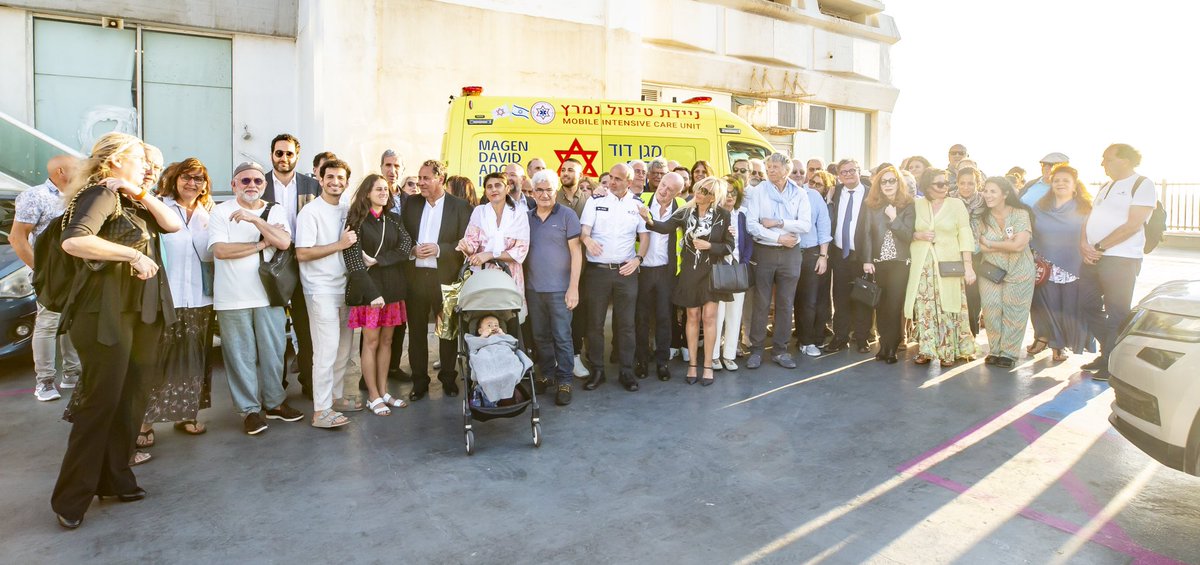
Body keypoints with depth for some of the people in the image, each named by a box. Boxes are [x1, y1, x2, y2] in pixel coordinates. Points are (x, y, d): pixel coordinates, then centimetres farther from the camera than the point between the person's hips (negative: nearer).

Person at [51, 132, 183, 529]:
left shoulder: (127, 199, 16)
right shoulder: (101, 193, -12)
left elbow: (173, 224, 7)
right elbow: (73, 241, -28)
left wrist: (141, 194, -3)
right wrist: (133, 254, -24)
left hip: (140, 310, 9)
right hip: (106, 312, -9)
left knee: (127, 400, 12)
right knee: (102, 402, -4)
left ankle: (115, 478, 23)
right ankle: (72, 497, 8)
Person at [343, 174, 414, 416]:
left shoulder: (393, 219, 9)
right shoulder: (357, 220, -6)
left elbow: (406, 246, -4)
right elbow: (352, 259, -13)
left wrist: (377, 260, -15)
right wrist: (371, 292, -21)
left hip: (392, 287, 5)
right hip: (369, 287, -5)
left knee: (387, 340, 10)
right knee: (371, 341, 0)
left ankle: (383, 391, 19)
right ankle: (373, 397, 9)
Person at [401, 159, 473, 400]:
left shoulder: (460, 206, -2)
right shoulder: (411, 204, 9)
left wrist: (439, 249, -16)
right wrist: (411, 250, -8)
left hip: (446, 277, -3)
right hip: (415, 275, 3)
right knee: (416, 330, 8)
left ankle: (448, 378, 23)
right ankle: (419, 381, 19)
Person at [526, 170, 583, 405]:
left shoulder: (567, 215, -3)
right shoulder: (526, 217, 9)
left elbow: (575, 251, -6)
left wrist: (573, 287, -12)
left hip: (559, 289, -4)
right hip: (533, 289, 4)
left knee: (562, 337, -1)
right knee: (540, 337, 13)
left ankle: (564, 382, 8)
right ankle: (546, 375, 27)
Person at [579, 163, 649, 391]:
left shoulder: (637, 204, 7)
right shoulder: (595, 201, 3)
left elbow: (644, 235, 8)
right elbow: (584, 229, -6)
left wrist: (638, 258, -8)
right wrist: (587, 239, -29)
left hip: (626, 270, 1)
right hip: (597, 269, -1)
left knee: (626, 323, 5)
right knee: (595, 323, 4)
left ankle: (627, 371, 15)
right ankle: (596, 371, 14)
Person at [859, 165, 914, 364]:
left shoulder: (907, 205, 1)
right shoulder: (871, 204, 5)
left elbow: (908, 235, -4)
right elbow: (866, 233, 0)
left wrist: (894, 218, -15)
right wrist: (867, 260, -6)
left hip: (899, 263, -2)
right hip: (877, 262, 2)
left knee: (894, 306, -3)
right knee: (880, 306, 4)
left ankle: (891, 348, 5)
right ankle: (884, 345, 15)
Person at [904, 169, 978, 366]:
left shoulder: (956, 204, 4)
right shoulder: (917, 204, 7)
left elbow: (965, 235, 0)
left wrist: (968, 265, -8)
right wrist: (918, 235, -9)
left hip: (948, 264, -1)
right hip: (922, 265, 1)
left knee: (948, 308, -2)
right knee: (924, 308, 1)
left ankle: (948, 351, 10)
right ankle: (926, 350, 12)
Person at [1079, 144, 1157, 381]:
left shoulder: (1143, 184, -5)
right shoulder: (1105, 187, 19)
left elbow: (1132, 225, -14)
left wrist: (1099, 247, -16)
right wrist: (1084, 244, -3)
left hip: (1121, 260, -8)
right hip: (1092, 258, 8)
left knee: (1116, 315, -1)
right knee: (1090, 307, 12)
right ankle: (1107, 352, 26)